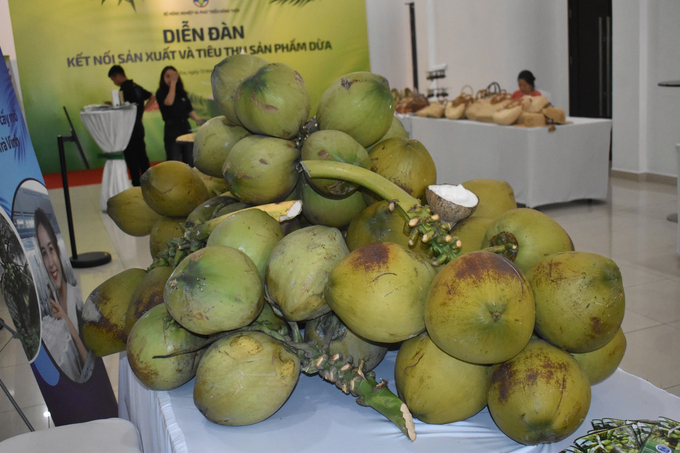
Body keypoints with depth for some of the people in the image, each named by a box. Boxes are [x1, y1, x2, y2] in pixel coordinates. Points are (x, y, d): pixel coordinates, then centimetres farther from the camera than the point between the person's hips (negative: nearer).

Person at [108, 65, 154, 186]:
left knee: (131, 157, -2)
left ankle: (137, 185, 0)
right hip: (139, 125, 8)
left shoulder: (125, 89, -14)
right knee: (141, 155, 14)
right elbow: (152, 97, 20)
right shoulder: (136, 87, 11)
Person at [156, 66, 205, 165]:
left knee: (190, 161, 8)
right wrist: (173, 84, -15)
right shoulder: (161, 93, -2)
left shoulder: (182, 93, 13)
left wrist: (197, 119, -3)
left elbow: (189, 110, 15)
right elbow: (169, 102, -21)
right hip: (172, 130, -5)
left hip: (186, 128, 5)